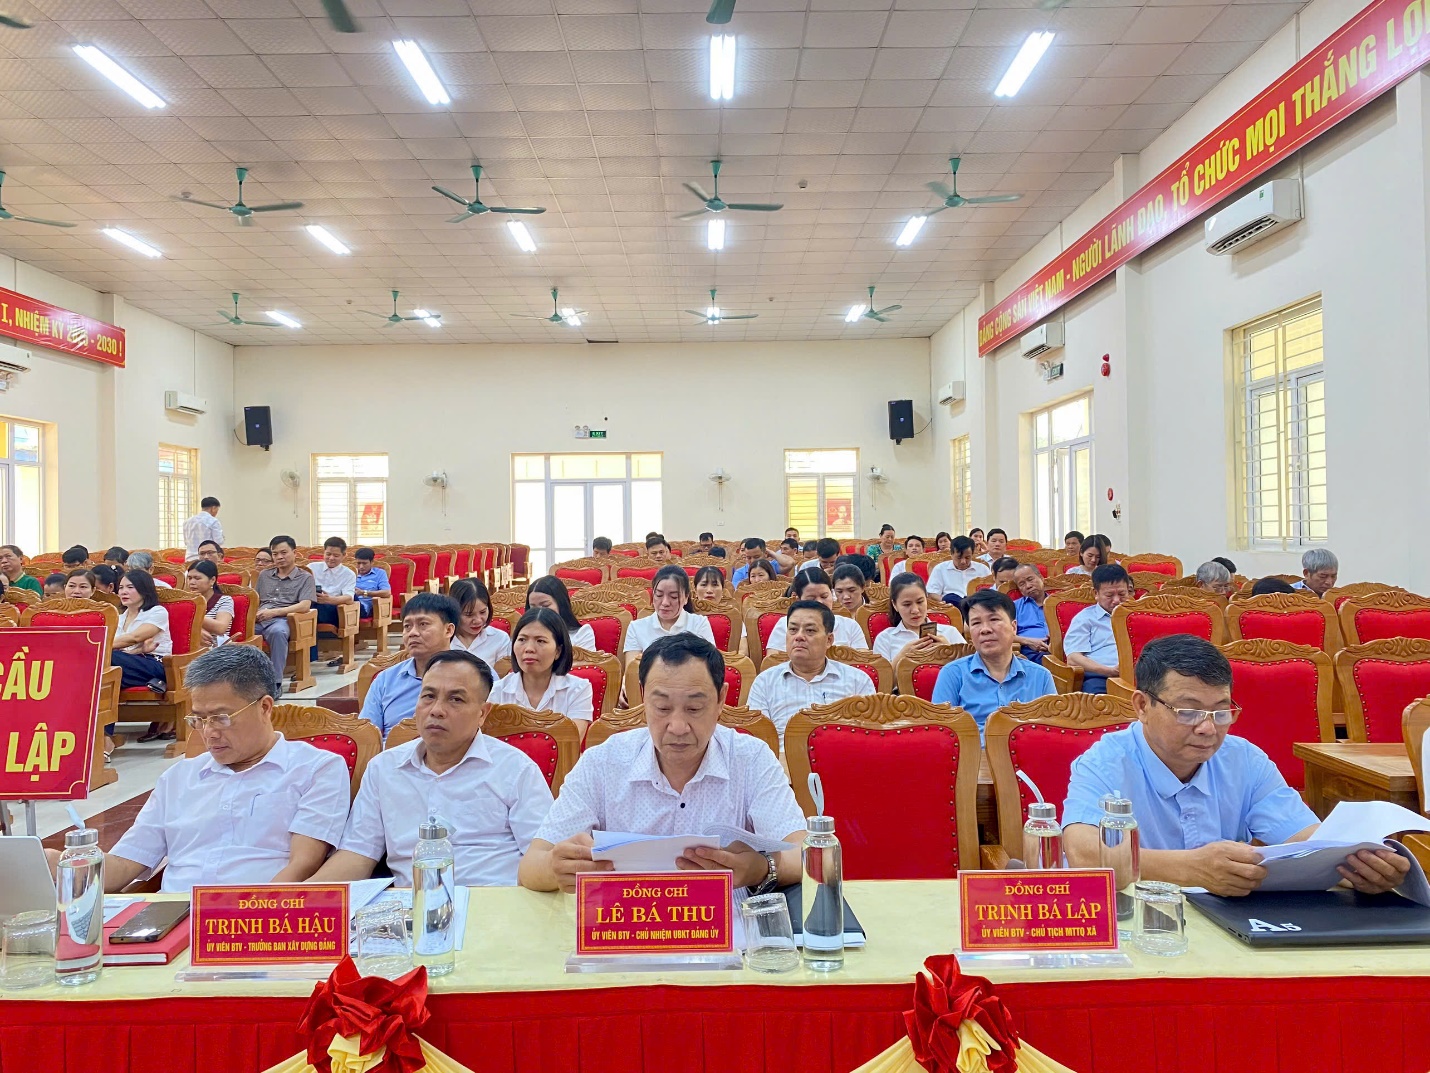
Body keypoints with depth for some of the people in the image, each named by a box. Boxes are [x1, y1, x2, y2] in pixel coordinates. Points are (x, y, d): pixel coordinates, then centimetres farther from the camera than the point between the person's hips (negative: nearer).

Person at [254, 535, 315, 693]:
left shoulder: (305, 578, 12)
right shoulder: (264, 575, 28)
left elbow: (304, 606, -3)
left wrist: (274, 612, -12)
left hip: (283, 620, -4)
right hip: (259, 619, 4)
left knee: (277, 631, -41)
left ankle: (275, 683, -36)